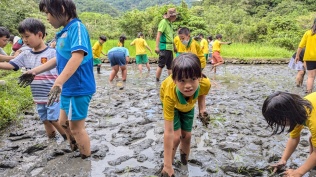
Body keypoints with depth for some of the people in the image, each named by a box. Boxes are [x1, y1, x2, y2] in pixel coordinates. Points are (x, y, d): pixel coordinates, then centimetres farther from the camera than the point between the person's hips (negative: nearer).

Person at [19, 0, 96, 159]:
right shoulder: (64, 32, 10)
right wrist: (34, 71, 23)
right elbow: (59, 59, 20)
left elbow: (78, 56, -32)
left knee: (77, 128, 5)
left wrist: (58, 82, -40)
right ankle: (74, 151, 43)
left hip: (78, 89, -9)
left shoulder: (76, 27, -18)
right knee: (64, 123, 23)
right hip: (68, 88, 9)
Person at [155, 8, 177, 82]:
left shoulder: (169, 23, 16)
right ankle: (157, 80, 1)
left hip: (170, 48, 9)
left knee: (170, 66, 13)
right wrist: (157, 46, -24)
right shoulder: (163, 22, -9)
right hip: (164, 47, -9)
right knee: (161, 65, -5)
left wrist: (174, 46, 26)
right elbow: (158, 34, -17)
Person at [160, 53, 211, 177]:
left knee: (186, 136, 10)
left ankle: (184, 164, 39)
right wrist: (168, 165, -41)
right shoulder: (170, 94, -48)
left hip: (188, 105, 3)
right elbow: (168, 132, -45)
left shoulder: (205, 84, -41)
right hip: (171, 103, -3)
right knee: (176, 137, -12)